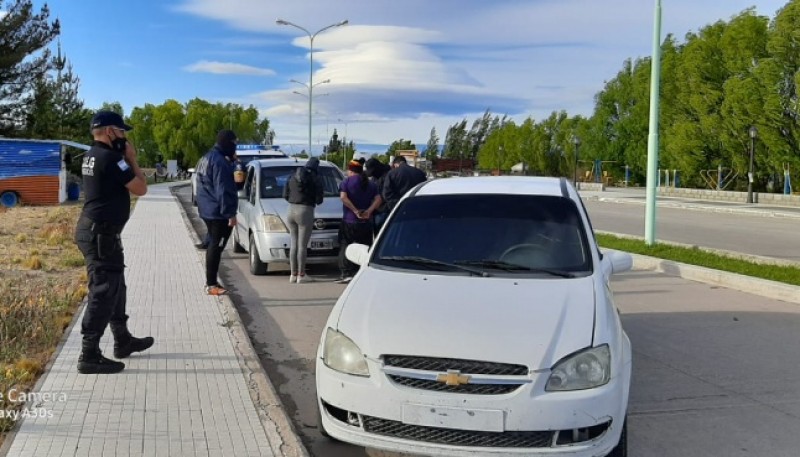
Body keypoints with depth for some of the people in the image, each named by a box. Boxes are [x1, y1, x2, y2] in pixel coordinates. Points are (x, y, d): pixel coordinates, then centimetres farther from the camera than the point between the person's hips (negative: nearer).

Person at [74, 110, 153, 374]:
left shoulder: (93, 156, 13)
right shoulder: (110, 157, -18)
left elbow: (120, 185, 19)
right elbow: (140, 188, -13)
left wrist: (125, 159, 8)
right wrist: (132, 159, -3)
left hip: (96, 230, 11)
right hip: (100, 234, -11)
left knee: (115, 286, 19)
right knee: (103, 291, -7)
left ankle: (123, 341, 31)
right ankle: (90, 356, -3)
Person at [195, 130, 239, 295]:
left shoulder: (206, 158, 14)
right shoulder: (220, 162, -19)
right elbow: (223, 191, -22)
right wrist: (230, 214, -21)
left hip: (207, 210, 10)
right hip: (218, 212, -10)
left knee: (213, 245, 17)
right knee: (216, 246, -6)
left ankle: (210, 281, 24)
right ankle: (211, 284, -2)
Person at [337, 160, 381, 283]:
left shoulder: (346, 182, -1)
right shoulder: (371, 184, 11)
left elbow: (343, 197, -17)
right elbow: (378, 199, -2)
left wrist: (355, 210, -16)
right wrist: (369, 211, -11)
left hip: (349, 222, -4)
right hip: (366, 223, 4)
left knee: (345, 247, 2)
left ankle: (347, 273, -8)